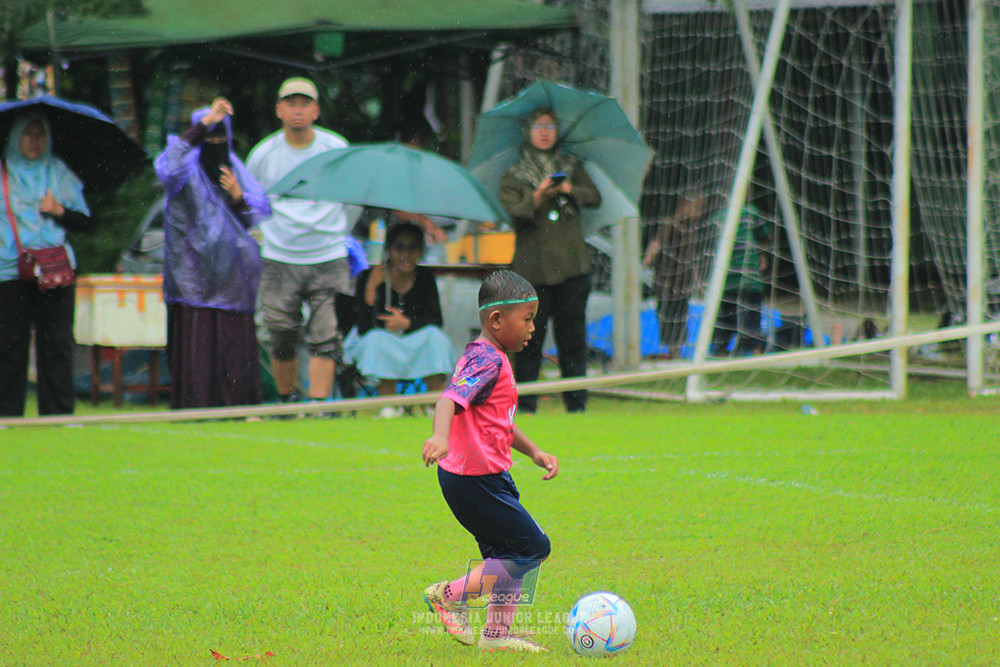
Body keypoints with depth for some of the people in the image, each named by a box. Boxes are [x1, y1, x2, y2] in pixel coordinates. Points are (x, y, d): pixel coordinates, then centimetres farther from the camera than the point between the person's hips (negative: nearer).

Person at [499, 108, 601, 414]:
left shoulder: (572, 167, 16)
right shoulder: (514, 176, 9)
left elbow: (595, 197, 3)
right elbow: (513, 213, -6)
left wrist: (568, 189, -14)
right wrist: (537, 197, -22)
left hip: (572, 264, 2)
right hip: (532, 267, -2)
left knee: (572, 334, 0)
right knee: (530, 336, -3)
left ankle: (576, 403, 5)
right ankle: (525, 405, 4)